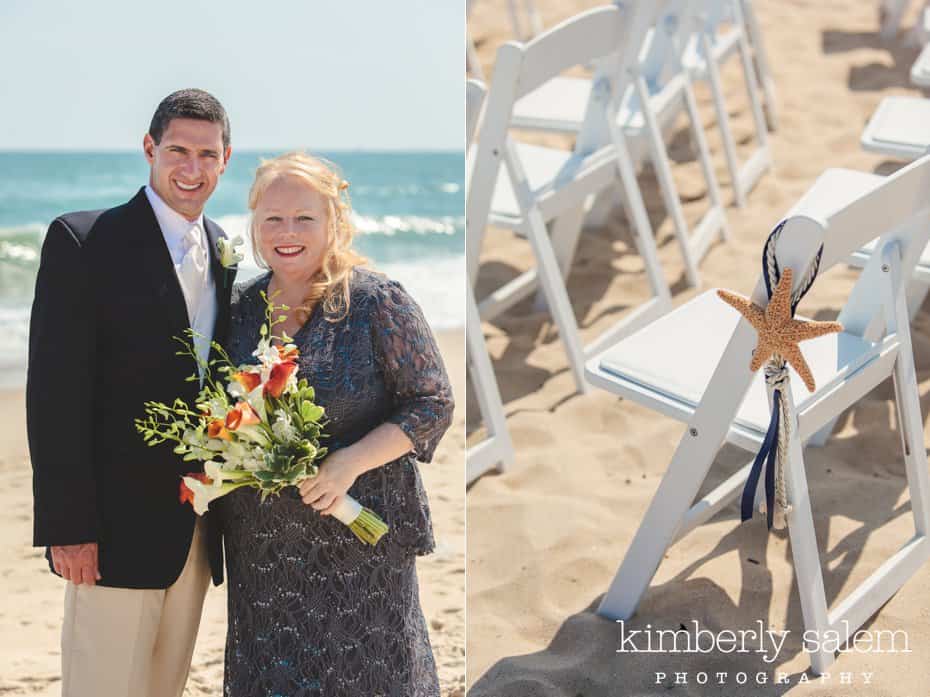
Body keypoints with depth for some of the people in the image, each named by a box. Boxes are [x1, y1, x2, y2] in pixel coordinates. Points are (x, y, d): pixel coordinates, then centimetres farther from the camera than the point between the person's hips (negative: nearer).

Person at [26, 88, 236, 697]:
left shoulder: (227, 255, 11)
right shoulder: (83, 241, -8)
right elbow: (56, 394, -12)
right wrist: (68, 526, -16)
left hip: (198, 529, 6)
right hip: (119, 526, -6)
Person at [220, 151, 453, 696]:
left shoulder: (378, 302, -9)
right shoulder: (240, 307, 6)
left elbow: (432, 405, -10)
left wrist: (352, 462, -21)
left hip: (358, 529, -4)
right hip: (261, 541, 4)